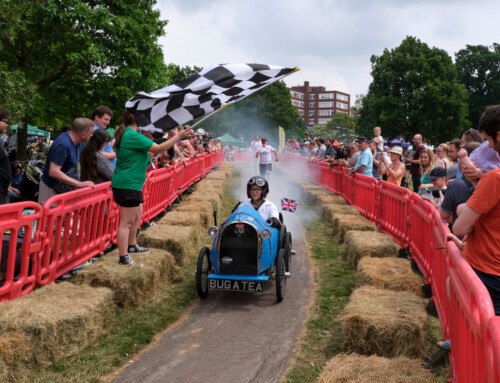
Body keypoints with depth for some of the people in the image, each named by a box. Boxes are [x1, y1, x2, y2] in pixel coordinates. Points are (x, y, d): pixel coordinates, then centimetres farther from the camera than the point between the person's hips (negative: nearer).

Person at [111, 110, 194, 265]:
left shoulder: (126, 134, 13)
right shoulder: (133, 136, -20)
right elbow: (159, 149, -21)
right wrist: (179, 136, -17)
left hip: (130, 184, 11)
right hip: (128, 184, -11)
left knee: (137, 214, 25)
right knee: (126, 222, -6)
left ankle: (131, 246, 39)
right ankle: (123, 257, -2)